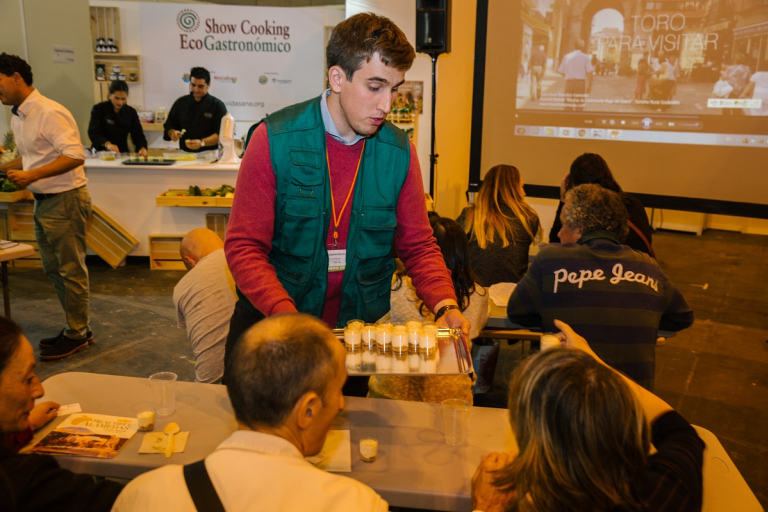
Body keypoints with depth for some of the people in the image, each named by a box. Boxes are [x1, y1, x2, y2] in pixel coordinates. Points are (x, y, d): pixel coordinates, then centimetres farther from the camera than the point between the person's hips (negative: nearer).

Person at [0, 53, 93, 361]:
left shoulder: (49, 113, -17)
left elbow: (75, 156, -24)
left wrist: (33, 175, -26)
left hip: (65, 200, -10)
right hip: (44, 202, 10)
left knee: (71, 270, 0)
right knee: (53, 269, 15)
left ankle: (77, 335, 12)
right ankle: (76, 328, 27)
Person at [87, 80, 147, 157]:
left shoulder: (131, 112, 10)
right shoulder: (98, 109, 0)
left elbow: (138, 134, 3)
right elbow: (93, 133, -9)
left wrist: (142, 148, -20)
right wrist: (107, 144, -29)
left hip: (123, 153, 3)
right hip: (102, 153, -3)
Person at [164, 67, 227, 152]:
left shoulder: (218, 105, 2)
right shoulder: (181, 103, 14)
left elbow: (221, 134, -6)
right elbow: (169, 125, 21)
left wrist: (202, 143, -20)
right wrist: (172, 132, -4)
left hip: (209, 155, -3)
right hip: (184, 154, 3)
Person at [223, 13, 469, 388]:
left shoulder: (399, 152, -5)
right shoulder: (275, 140, -13)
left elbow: (418, 246, 3)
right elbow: (244, 247, -13)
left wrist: (445, 305, -15)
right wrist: (288, 317, -27)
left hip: (358, 328, 2)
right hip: (272, 326, -1)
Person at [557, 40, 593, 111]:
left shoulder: (567, 56, 5)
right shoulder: (585, 57, -1)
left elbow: (561, 71, 7)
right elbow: (590, 72, -7)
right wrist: (590, 85, 2)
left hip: (569, 83, 2)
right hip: (581, 83, -2)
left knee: (568, 107, 5)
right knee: (580, 107, 3)